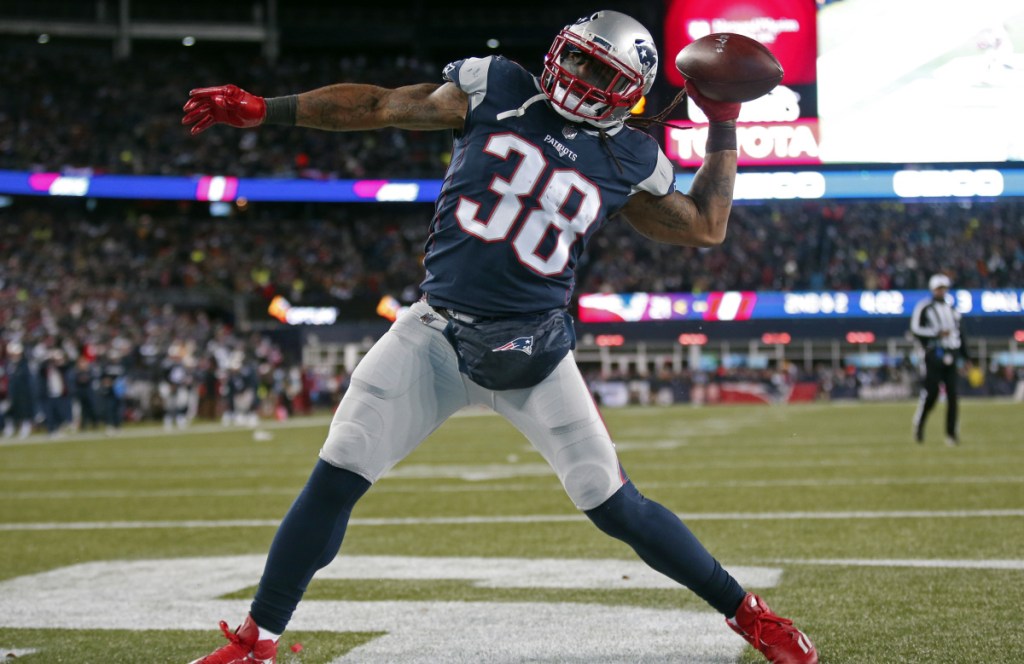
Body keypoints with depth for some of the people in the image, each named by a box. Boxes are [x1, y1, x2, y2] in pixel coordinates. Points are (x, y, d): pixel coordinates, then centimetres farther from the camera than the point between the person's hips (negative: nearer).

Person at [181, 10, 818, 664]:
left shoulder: (625, 161, 2)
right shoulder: (497, 89, 0)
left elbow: (706, 227, 12)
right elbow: (381, 105, 3)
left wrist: (724, 126, 6)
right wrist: (258, 108, 1)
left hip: (531, 351, 0)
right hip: (436, 334, 1)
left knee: (615, 506, -2)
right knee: (335, 481, -6)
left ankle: (745, 611, 16)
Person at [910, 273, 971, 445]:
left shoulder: (952, 310, 19)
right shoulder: (924, 308, 0)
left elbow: (959, 334, 22)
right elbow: (915, 329, -9)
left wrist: (966, 357, 17)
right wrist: (937, 334, -17)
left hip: (950, 356, 5)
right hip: (932, 355, -5)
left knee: (953, 395, -3)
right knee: (930, 393, -9)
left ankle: (952, 433, -1)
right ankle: (919, 425, 13)